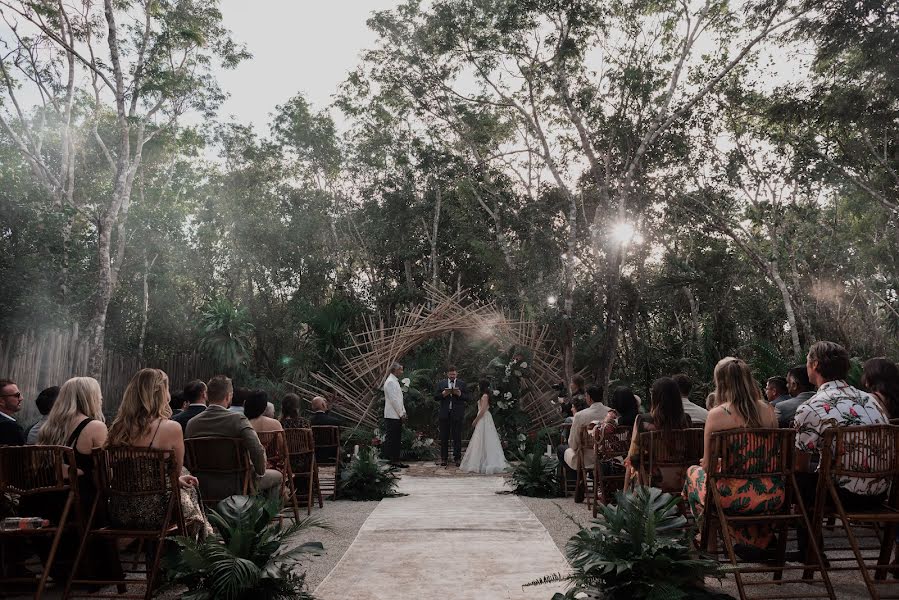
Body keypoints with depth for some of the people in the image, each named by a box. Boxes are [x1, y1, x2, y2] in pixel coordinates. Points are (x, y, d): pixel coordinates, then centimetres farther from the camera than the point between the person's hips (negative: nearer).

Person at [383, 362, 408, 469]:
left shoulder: (395, 381, 19)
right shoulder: (390, 382, -13)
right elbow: (393, 400, -18)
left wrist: (403, 412, 15)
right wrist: (401, 414, -14)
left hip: (397, 415, 10)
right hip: (392, 416, -10)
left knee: (397, 439, 10)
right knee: (392, 439, -6)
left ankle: (395, 461, 14)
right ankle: (394, 461, -5)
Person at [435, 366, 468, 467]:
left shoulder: (462, 384, 7)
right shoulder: (441, 383, 9)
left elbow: (467, 397, 2)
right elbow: (435, 397, 4)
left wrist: (460, 394, -16)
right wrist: (443, 394, -13)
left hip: (457, 414, -1)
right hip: (444, 413, 1)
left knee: (457, 437, 2)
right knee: (444, 437, 5)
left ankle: (457, 458, 9)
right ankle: (444, 458, 12)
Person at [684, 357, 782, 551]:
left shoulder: (716, 415, -12)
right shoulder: (768, 411, 0)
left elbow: (708, 466, -4)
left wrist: (706, 464, 20)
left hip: (732, 498, -4)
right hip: (772, 496, 5)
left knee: (693, 472, 25)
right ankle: (762, 536, 30)